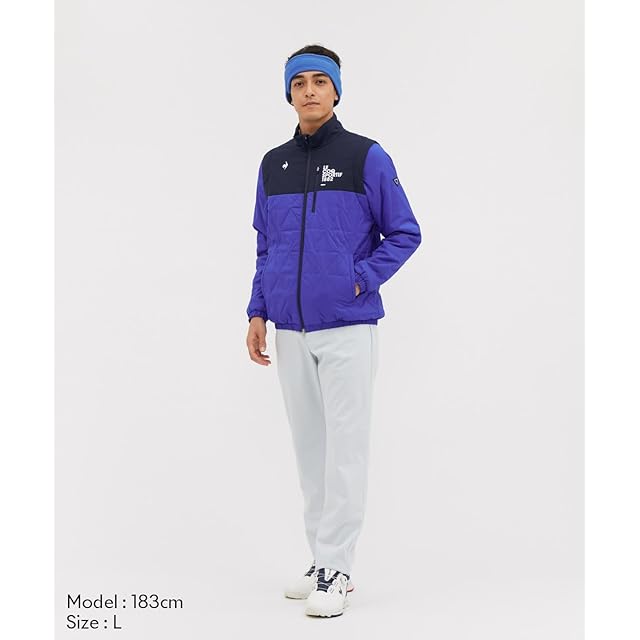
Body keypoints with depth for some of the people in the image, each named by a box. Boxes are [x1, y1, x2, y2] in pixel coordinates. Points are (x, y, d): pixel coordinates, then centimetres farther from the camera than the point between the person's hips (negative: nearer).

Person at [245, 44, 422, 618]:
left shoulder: (366, 156, -2)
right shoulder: (273, 165, 12)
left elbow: (405, 233, 0)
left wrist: (361, 281, -10)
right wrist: (257, 312, 10)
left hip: (348, 328, -5)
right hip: (291, 331, 5)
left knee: (344, 447, -4)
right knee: (309, 446, 10)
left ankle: (334, 571, 3)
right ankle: (325, 562, 20)